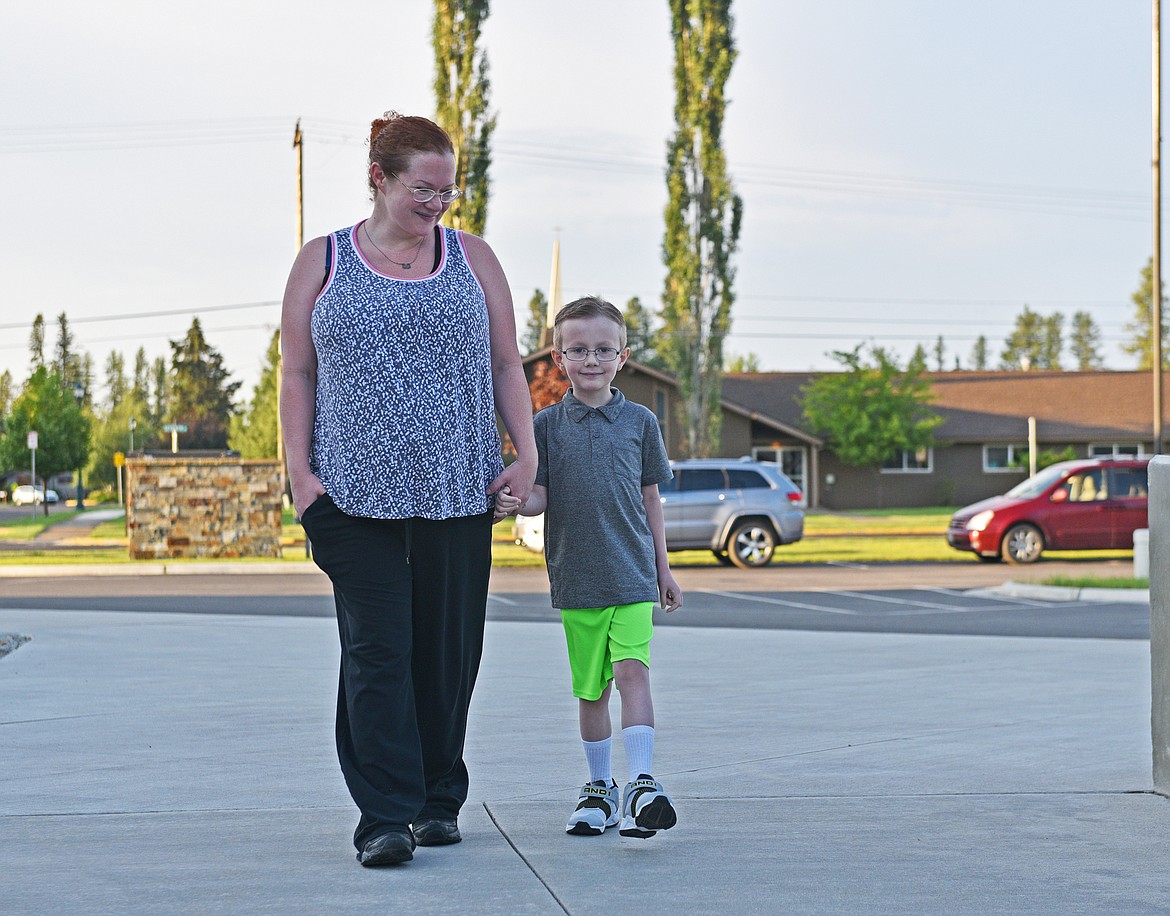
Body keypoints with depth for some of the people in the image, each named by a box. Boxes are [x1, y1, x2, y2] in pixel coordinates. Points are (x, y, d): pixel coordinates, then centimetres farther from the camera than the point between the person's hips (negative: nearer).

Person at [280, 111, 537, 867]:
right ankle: (385, 816, -9)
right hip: (356, 490, -2)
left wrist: (526, 450, 0)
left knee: (449, 650, 5)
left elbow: (506, 362, 12)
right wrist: (299, 469, -4)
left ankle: (440, 801, 19)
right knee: (377, 651, -8)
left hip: (457, 489, 2)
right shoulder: (322, 263, 7)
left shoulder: (471, 258, 11)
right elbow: (299, 373, 6)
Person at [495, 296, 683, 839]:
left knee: (632, 671, -16)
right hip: (576, 578, 1)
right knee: (591, 687, 8)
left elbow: (650, 499, 12)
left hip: (633, 575, -1)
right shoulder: (547, 425, 4)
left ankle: (642, 785, -21)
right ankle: (599, 789, 22)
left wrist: (663, 568, 14)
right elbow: (541, 494, 1)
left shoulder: (639, 422, 5)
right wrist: (517, 504, -22)